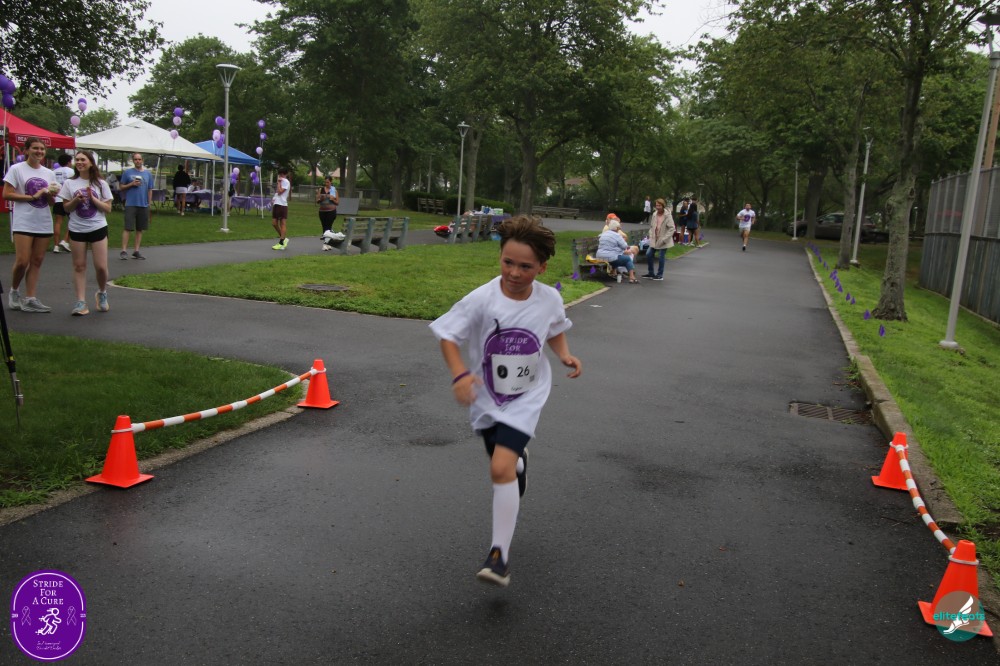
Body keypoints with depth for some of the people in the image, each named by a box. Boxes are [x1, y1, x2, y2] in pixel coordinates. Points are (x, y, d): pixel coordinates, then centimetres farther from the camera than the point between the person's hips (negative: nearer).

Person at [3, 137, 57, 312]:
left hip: (44, 223, 5)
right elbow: (7, 194, -7)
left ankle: (30, 299, 6)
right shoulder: (16, 169, -2)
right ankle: (14, 291, 15)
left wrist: (50, 195, -6)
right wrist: (33, 196, -13)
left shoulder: (49, 173, 12)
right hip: (23, 223, -5)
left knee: (37, 261, 3)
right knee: (22, 261, -10)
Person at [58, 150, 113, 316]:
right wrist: (77, 200, -14)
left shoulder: (100, 184, 2)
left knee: (101, 266, -4)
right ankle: (80, 302, 2)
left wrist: (92, 198, -13)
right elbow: (66, 208, 4)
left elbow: (108, 208, 0)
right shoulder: (69, 183, 4)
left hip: (98, 228, -1)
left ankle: (102, 293, 23)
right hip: (77, 230, 1)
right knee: (79, 265, 1)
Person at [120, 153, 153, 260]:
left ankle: (136, 251, 14)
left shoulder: (148, 174, 10)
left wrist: (149, 203, 8)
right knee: (127, 228, -7)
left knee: (140, 229, 7)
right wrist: (131, 184, -10)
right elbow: (121, 187, 6)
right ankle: (124, 251, -5)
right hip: (130, 204, -3)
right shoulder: (127, 172, 3)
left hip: (144, 205, 3)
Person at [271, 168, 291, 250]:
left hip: (282, 205, -9)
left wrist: (279, 182, -8)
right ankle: (283, 239, 21)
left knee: (282, 224, -4)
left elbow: (280, 192, -17)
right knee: (274, 223, 7)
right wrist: (274, 199, 6)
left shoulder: (286, 182, -7)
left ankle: (281, 243, -3)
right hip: (276, 204, 9)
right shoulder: (281, 181, 20)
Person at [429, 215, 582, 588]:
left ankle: (500, 554, -7)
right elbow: (448, 336, -13)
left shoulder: (549, 300, -12)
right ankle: (519, 459, 63)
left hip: (525, 399, -2)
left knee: (501, 469, -19)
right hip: (486, 400, 2)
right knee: (506, 462, 22)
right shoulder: (482, 300, -20)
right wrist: (460, 375, -29)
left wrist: (565, 355, -10)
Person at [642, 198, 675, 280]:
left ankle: (659, 275, 13)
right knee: (648, 254, 4)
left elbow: (671, 229, -14)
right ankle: (651, 273, 19)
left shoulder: (668, 216, -13)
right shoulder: (654, 214, 4)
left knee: (661, 257, 0)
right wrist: (651, 236, 3)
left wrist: (664, 239, -19)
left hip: (663, 241, -6)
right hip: (654, 240, 6)